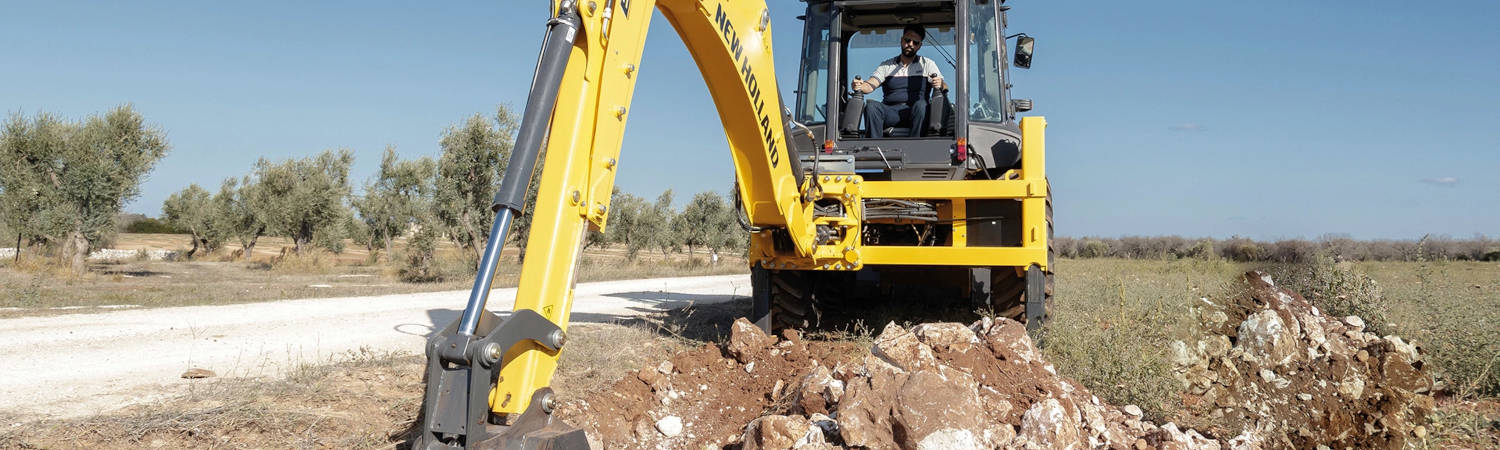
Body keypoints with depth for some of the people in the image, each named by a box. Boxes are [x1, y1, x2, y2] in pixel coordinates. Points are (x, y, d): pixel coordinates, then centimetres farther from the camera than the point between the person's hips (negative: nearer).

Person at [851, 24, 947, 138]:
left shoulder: (927, 64, 17)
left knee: (921, 105, -34)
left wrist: (940, 85, -19)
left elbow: (945, 87, 8)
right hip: (890, 111, 1)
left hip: (915, 112, -1)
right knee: (871, 105, -28)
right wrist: (859, 86, -19)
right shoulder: (886, 65, 20)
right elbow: (871, 85, 6)